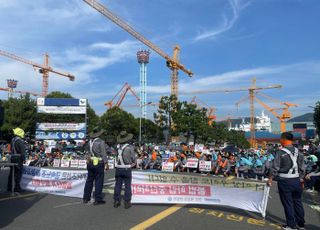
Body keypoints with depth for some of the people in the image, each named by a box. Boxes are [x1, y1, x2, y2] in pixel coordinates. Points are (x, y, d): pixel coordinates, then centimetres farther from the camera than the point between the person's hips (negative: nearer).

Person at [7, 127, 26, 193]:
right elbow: (23, 151, -18)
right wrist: (23, 158, -12)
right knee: (18, 173, -2)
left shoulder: (12, 140, 12)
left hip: (12, 158, 8)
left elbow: (11, 149, 16)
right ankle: (17, 187, 1)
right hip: (18, 158, -8)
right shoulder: (20, 141, -15)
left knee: (12, 172, 14)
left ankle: (9, 187, 20)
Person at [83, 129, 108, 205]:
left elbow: (88, 152, 15)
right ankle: (97, 199, 5)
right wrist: (106, 163, -11)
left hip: (90, 163, 6)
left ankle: (86, 198, 24)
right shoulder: (101, 142, -13)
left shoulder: (89, 142, 6)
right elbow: (104, 154, -14)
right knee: (98, 181, 1)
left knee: (89, 180, 15)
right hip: (99, 164, -6)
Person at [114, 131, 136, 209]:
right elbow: (133, 158, -6)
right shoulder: (130, 147, -10)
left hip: (118, 168, 4)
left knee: (118, 185, 11)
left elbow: (118, 158, 4)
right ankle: (127, 202, 10)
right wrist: (133, 163, 16)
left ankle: (116, 201, 18)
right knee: (127, 186, 5)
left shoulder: (119, 147, 3)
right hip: (127, 169, -4)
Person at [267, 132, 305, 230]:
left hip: (285, 181, -5)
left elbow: (275, 167, -12)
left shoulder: (281, 152, -14)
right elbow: (302, 168, 7)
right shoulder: (298, 152, 3)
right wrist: (301, 179, 18)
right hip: (296, 180, 5)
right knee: (297, 202, 16)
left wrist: (270, 178, -1)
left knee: (288, 203, 5)